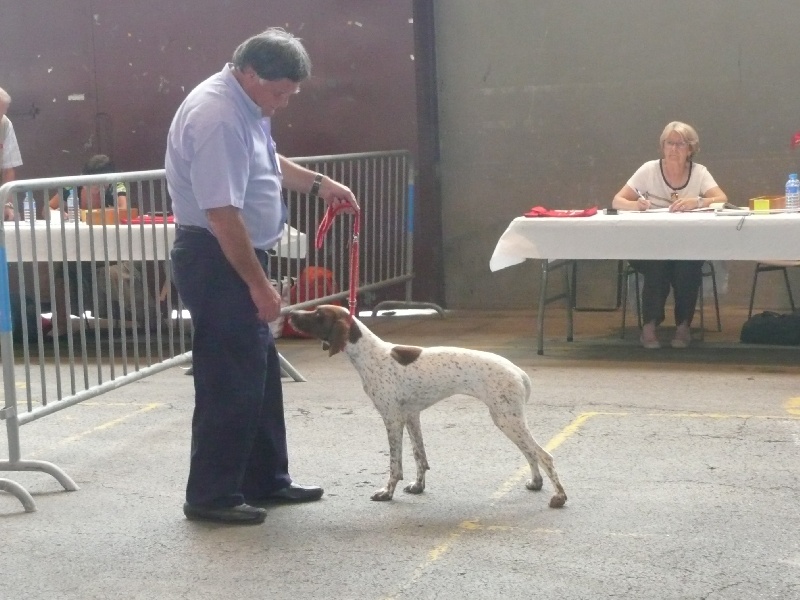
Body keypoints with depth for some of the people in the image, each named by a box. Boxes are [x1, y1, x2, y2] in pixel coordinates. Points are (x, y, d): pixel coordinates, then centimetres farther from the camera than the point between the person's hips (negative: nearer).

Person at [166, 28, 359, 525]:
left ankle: (265, 480, 26)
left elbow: (268, 162, 31)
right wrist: (259, 283, -24)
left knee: (261, 373, 16)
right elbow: (223, 213, -28)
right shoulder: (217, 117, -23)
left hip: (240, 256, 11)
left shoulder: (247, 107, 9)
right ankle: (211, 495, 4)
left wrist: (319, 184, 21)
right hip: (217, 260, -11)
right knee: (231, 380, -6)